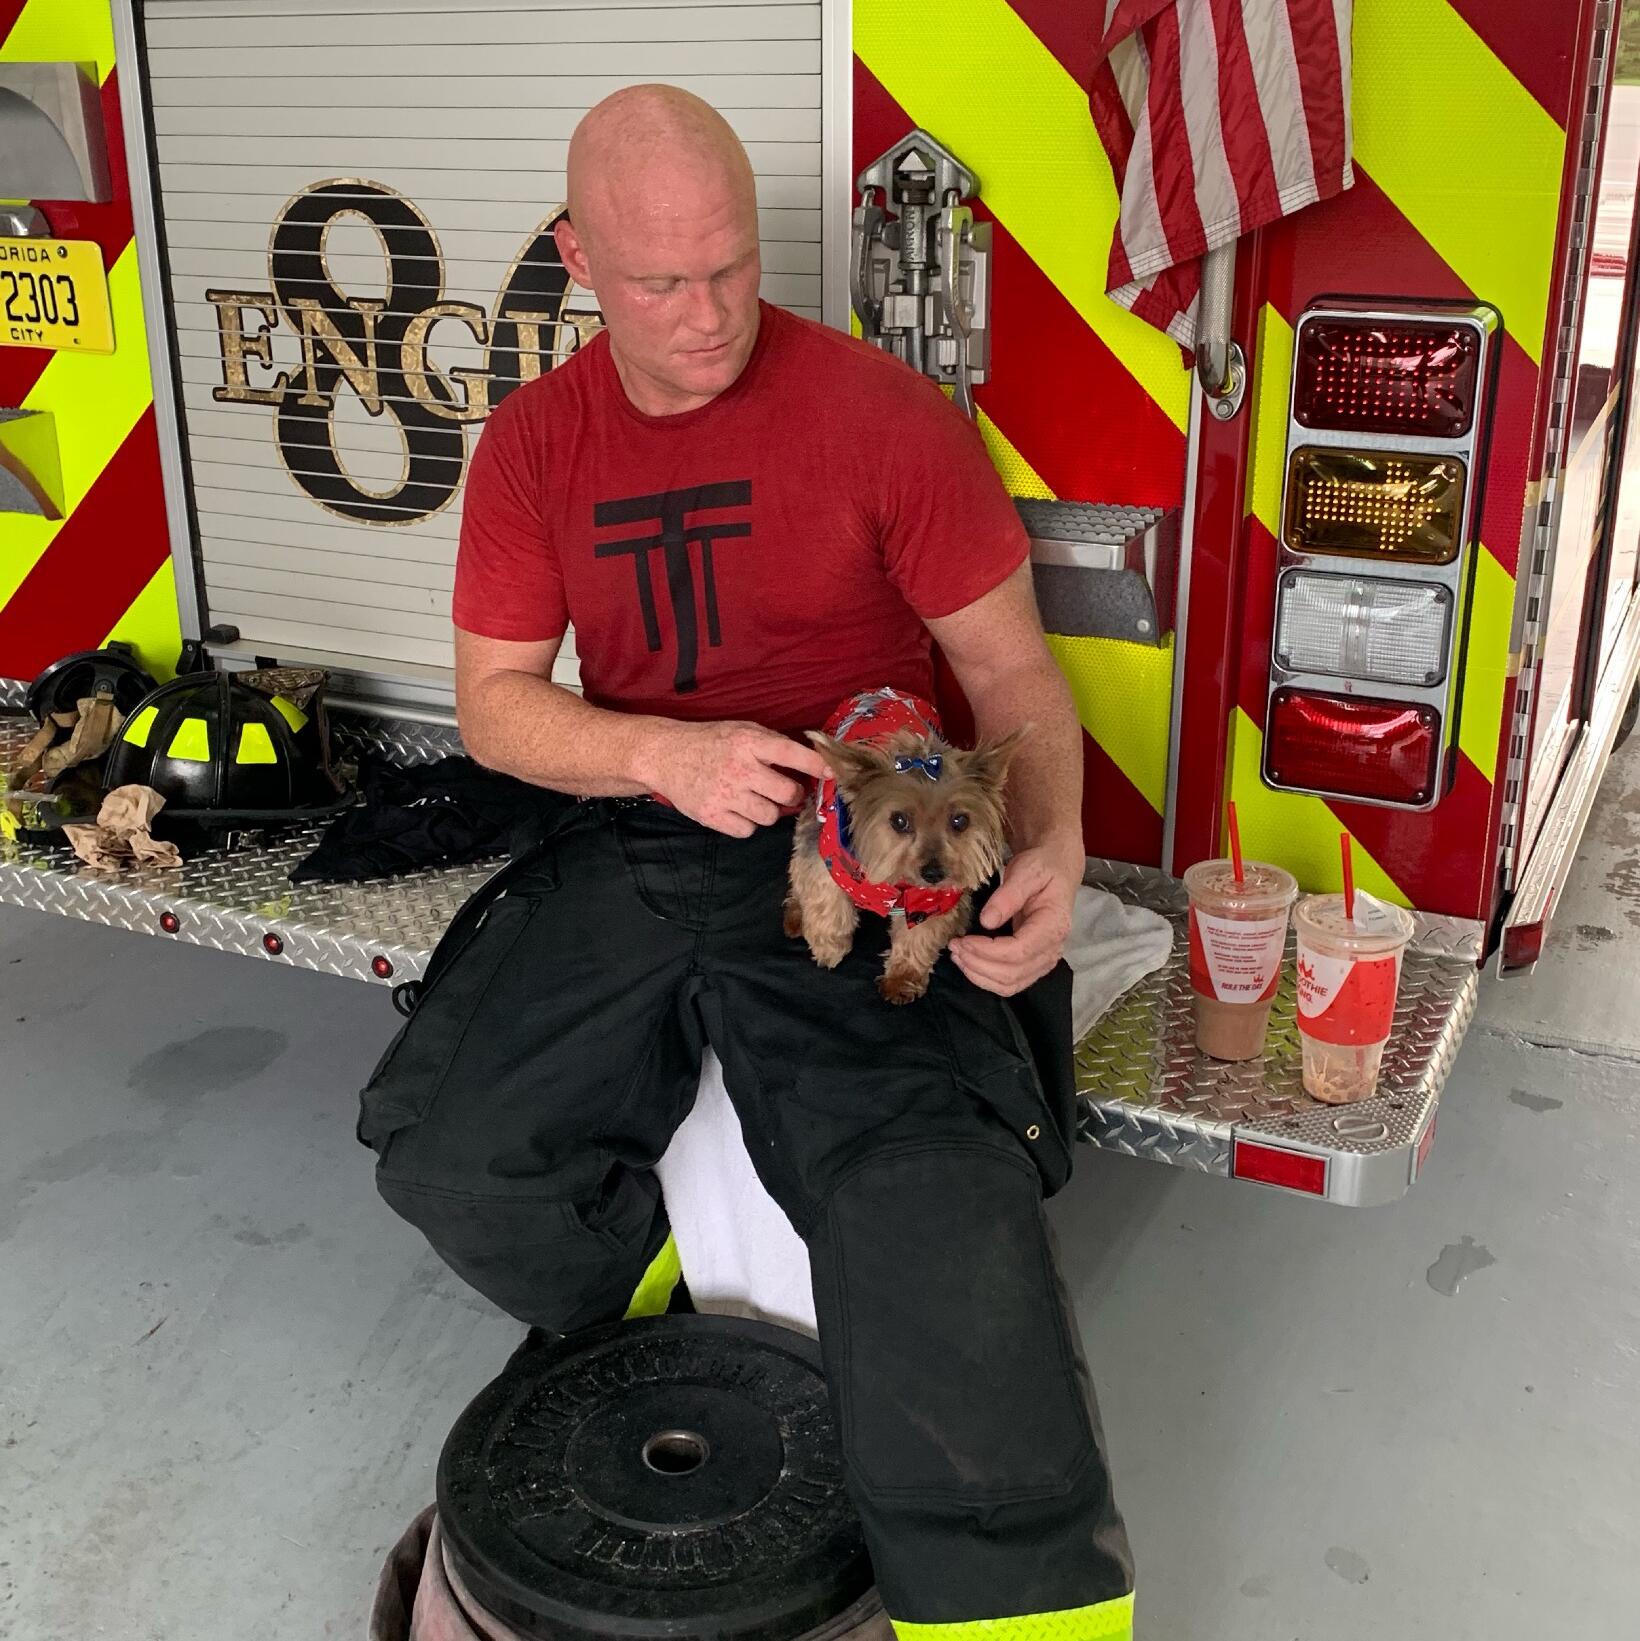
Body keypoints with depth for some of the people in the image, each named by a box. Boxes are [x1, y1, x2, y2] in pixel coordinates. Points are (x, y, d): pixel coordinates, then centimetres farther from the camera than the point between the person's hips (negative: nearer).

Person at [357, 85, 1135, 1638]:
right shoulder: (535, 439, 8)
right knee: (441, 1149, -12)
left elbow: (1010, 664, -1)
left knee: (930, 1199, -28)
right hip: (634, 851, 4)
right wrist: (664, 755, -15)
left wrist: (1051, 846, -22)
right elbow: (495, 701, 6)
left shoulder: (882, 414, -4)